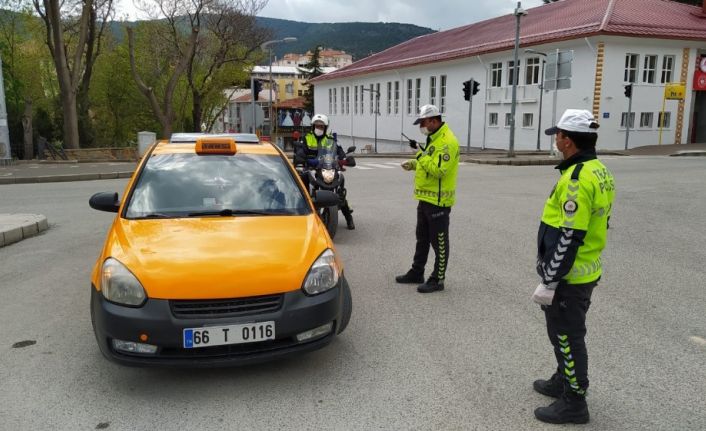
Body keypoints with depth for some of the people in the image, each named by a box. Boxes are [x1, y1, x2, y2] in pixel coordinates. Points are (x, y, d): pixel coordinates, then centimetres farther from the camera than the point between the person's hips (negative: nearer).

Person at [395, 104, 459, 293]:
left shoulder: (447, 141, -19)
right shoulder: (434, 138, 14)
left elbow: (438, 169, -27)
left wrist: (421, 154, -24)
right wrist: (414, 164, 7)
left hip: (438, 200, -10)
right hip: (426, 198, 10)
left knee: (439, 242, 1)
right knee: (422, 239, 18)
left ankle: (438, 279, 10)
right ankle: (416, 273, 30)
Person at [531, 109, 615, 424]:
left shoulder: (577, 179, -25)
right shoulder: (599, 171, 7)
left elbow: (567, 239, -26)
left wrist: (548, 282, -20)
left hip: (568, 277, -10)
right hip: (584, 270, 10)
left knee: (567, 337, 4)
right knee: (564, 333, 24)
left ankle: (573, 404, 18)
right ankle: (564, 381, 41)